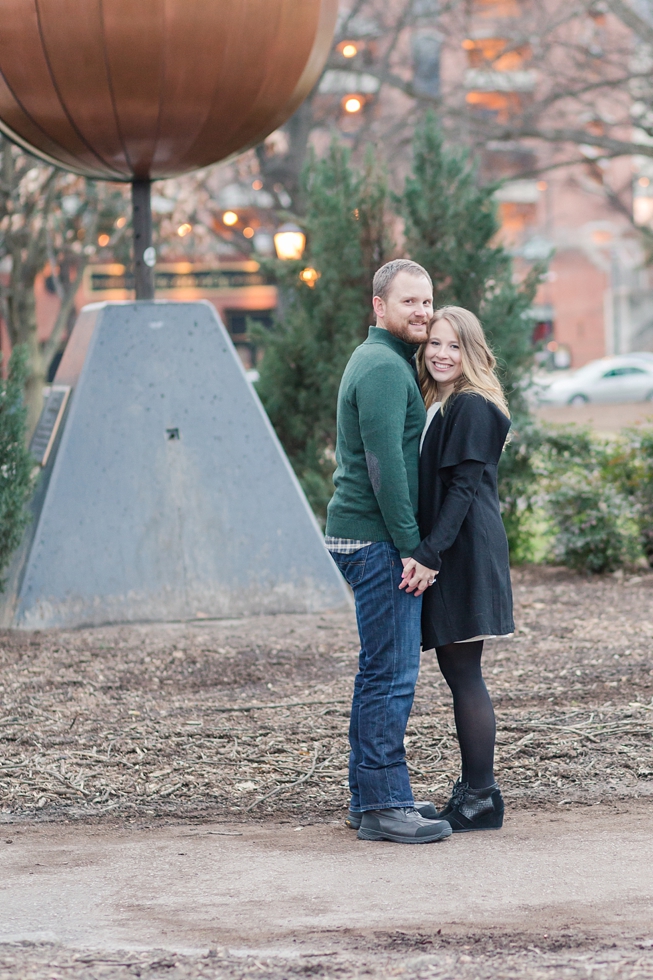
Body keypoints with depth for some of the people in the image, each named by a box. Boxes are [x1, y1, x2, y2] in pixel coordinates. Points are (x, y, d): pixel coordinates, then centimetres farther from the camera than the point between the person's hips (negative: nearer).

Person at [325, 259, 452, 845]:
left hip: (362, 538, 11)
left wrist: (408, 542, 20)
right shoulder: (385, 367, -13)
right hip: (377, 539, -11)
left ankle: (369, 797, 19)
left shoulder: (379, 361, 20)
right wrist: (410, 546, -18)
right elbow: (385, 465, -20)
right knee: (393, 672, -10)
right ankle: (385, 805, -8)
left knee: (380, 671, 13)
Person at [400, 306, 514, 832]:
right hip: (447, 554, 9)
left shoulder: (471, 408, -12)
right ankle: (474, 789, 17)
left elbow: (463, 488, -18)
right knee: (457, 670, 11)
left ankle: (481, 799, -1)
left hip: (465, 552, -9)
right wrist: (425, 554, 14)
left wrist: (429, 554, -22)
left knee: (464, 672, -6)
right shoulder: (439, 407, 16)